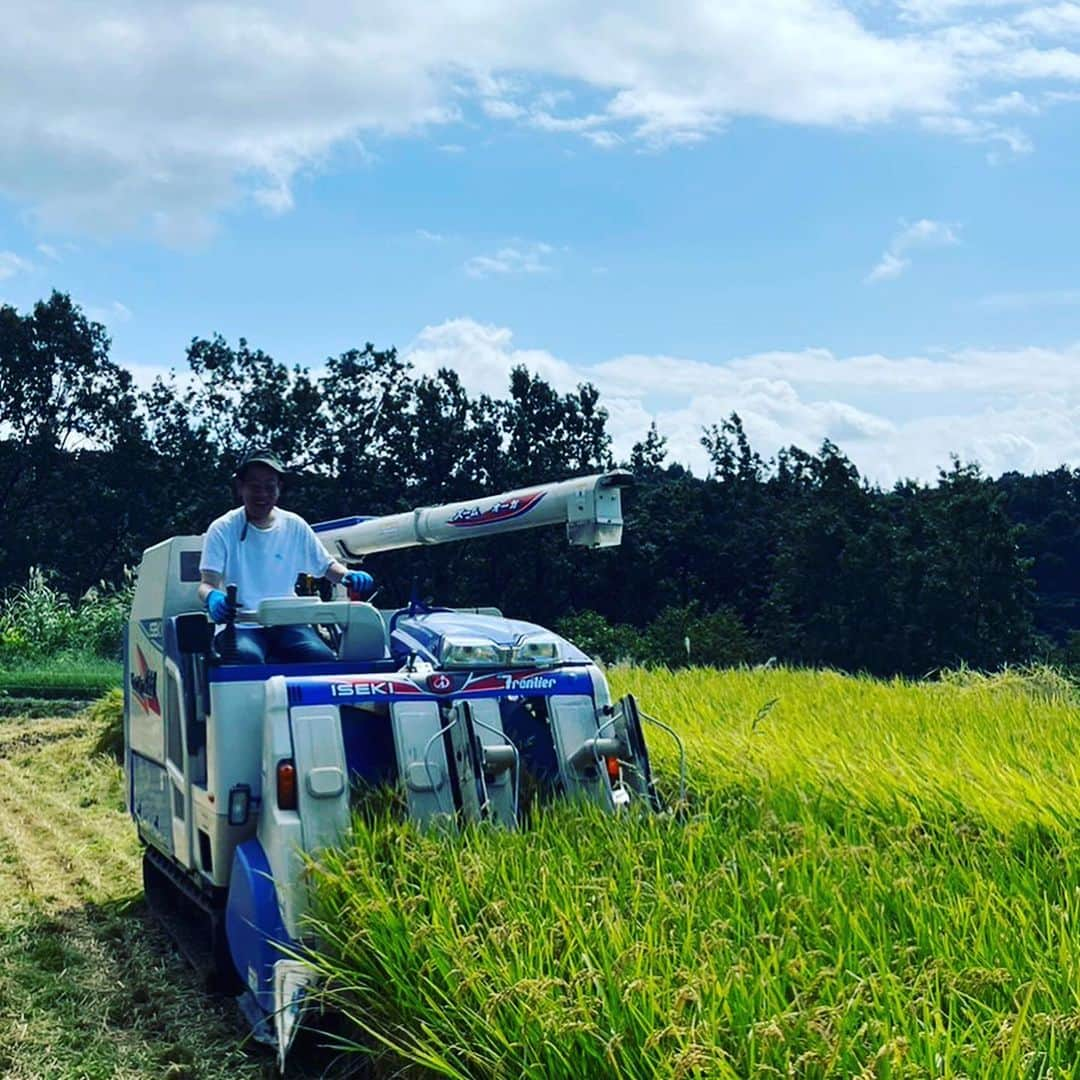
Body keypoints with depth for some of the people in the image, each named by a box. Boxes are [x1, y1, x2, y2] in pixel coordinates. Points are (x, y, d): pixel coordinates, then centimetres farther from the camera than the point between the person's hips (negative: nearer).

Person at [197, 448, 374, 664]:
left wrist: (349, 576, -6)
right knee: (248, 658, -37)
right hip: (240, 627, -3)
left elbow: (326, 565, 18)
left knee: (322, 658, -27)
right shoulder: (222, 529, 1)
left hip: (287, 624, 3)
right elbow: (207, 583, -4)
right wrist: (212, 597, -30)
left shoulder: (294, 526, 10)